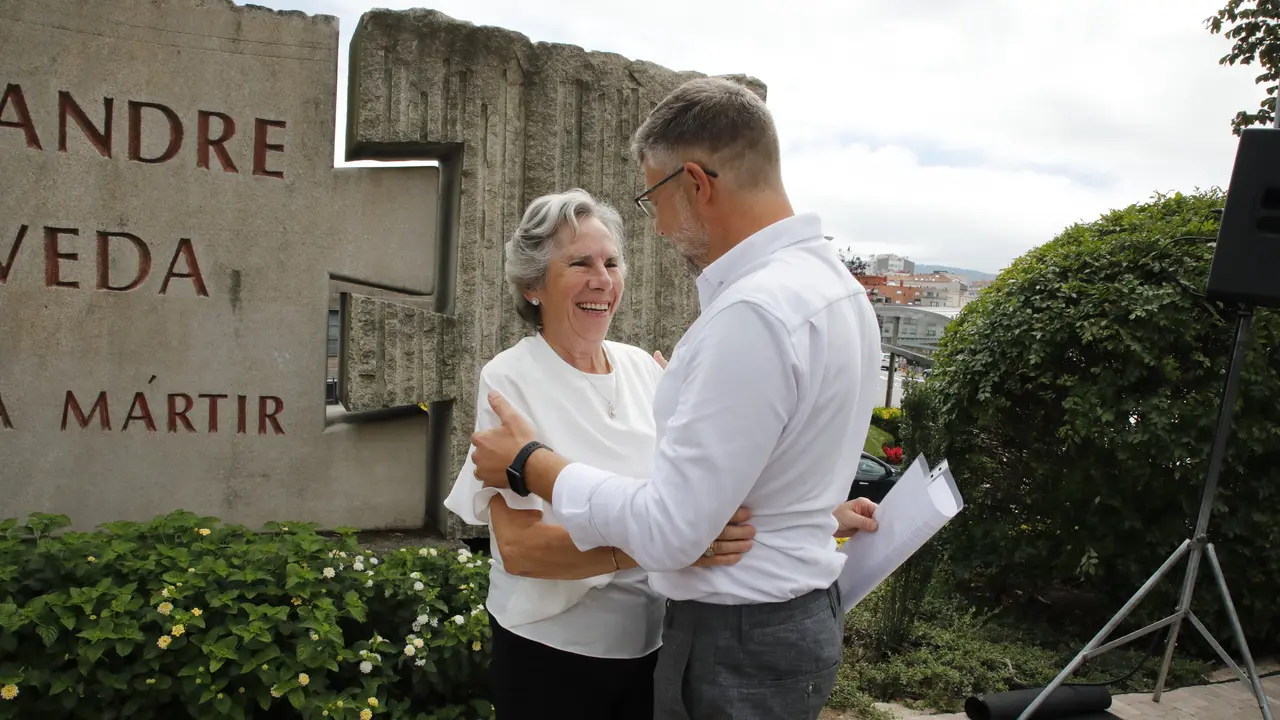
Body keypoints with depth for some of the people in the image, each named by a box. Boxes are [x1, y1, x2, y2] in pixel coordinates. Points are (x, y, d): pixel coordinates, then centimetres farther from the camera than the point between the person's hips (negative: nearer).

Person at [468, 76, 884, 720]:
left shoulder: (753, 313, -27)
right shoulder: (834, 280, 4)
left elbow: (666, 532, -26)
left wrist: (527, 463, -13)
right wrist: (682, 390, 30)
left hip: (738, 646, -9)